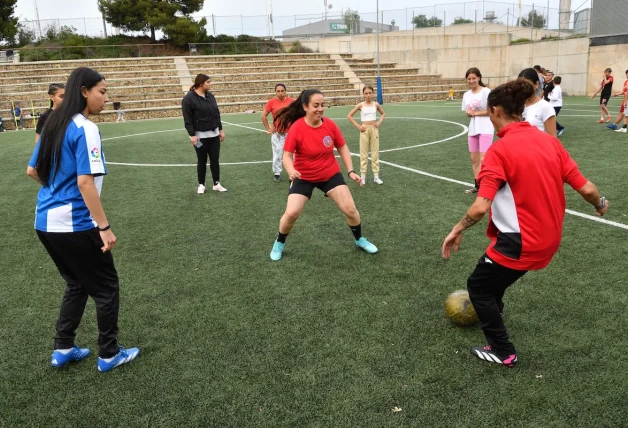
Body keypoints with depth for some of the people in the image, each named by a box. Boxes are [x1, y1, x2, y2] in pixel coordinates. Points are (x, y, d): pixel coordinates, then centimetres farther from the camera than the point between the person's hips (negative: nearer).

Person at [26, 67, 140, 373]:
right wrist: (104, 227, -21)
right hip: (74, 225, -8)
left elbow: (32, 170, 16)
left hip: (46, 223, 9)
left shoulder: (54, 124, 9)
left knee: (78, 285, 23)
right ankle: (109, 355, 19)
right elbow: (85, 182, -23)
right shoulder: (85, 129, -16)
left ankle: (62, 349, 28)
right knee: (106, 288, 8)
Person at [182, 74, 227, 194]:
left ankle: (216, 184, 17)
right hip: (200, 136, -6)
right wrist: (192, 135, -18)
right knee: (202, 161, 4)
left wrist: (220, 129, 13)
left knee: (215, 160, 7)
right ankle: (201, 185, 18)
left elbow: (217, 114, 16)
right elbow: (187, 119, -13)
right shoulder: (189, 98, -11)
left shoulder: (210, 95, 9)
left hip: (214, 134, 6)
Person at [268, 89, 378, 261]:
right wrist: (291, 171, -39)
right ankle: (279, 243, 18)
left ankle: (360, 239, 28)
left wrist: (350, 171, -6)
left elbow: (342, 148, 2)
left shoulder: (330, 125, -12)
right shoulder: (296, 128, -22)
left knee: (350, 209, 0)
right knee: (291, 213, -12)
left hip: (330, 174, 3)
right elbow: (287, 155, -18)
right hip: (304, 177, -3)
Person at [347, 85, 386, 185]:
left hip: (374, 129, 2)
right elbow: (349, 116, -2)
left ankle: (376, 176, 9)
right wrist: (358, 126, -7)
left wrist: (379, 122, 1)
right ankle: (363, 176, 7)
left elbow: (383, 114, 18)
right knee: (363, 153, 2)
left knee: (375, 153, 5)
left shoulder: (376, 104, 1)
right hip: (364, 130, -2)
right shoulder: (361, 105, -5)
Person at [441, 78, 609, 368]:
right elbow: (586, 189, 2)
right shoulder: (549, 141, 0)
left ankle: (503, 352, 24)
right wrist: (600, 205, 22)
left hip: (520, 243, -8)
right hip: (548, 239, 8)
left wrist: (457, 230, -10)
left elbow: (480, 208, -27)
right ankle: (491, 313, 58)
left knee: (477, 287, 16)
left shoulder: (500, 150, -19)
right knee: (495, 272, 33)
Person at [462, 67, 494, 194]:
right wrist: (469, 113, -6)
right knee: (474, 159, 11)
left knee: (483, 159, -13)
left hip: (485, 129, -7)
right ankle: (477, 186, 22)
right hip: (473, 129, 7)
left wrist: (476, 113, -14)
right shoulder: (466, 95, 9)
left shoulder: (486, 91, -9)